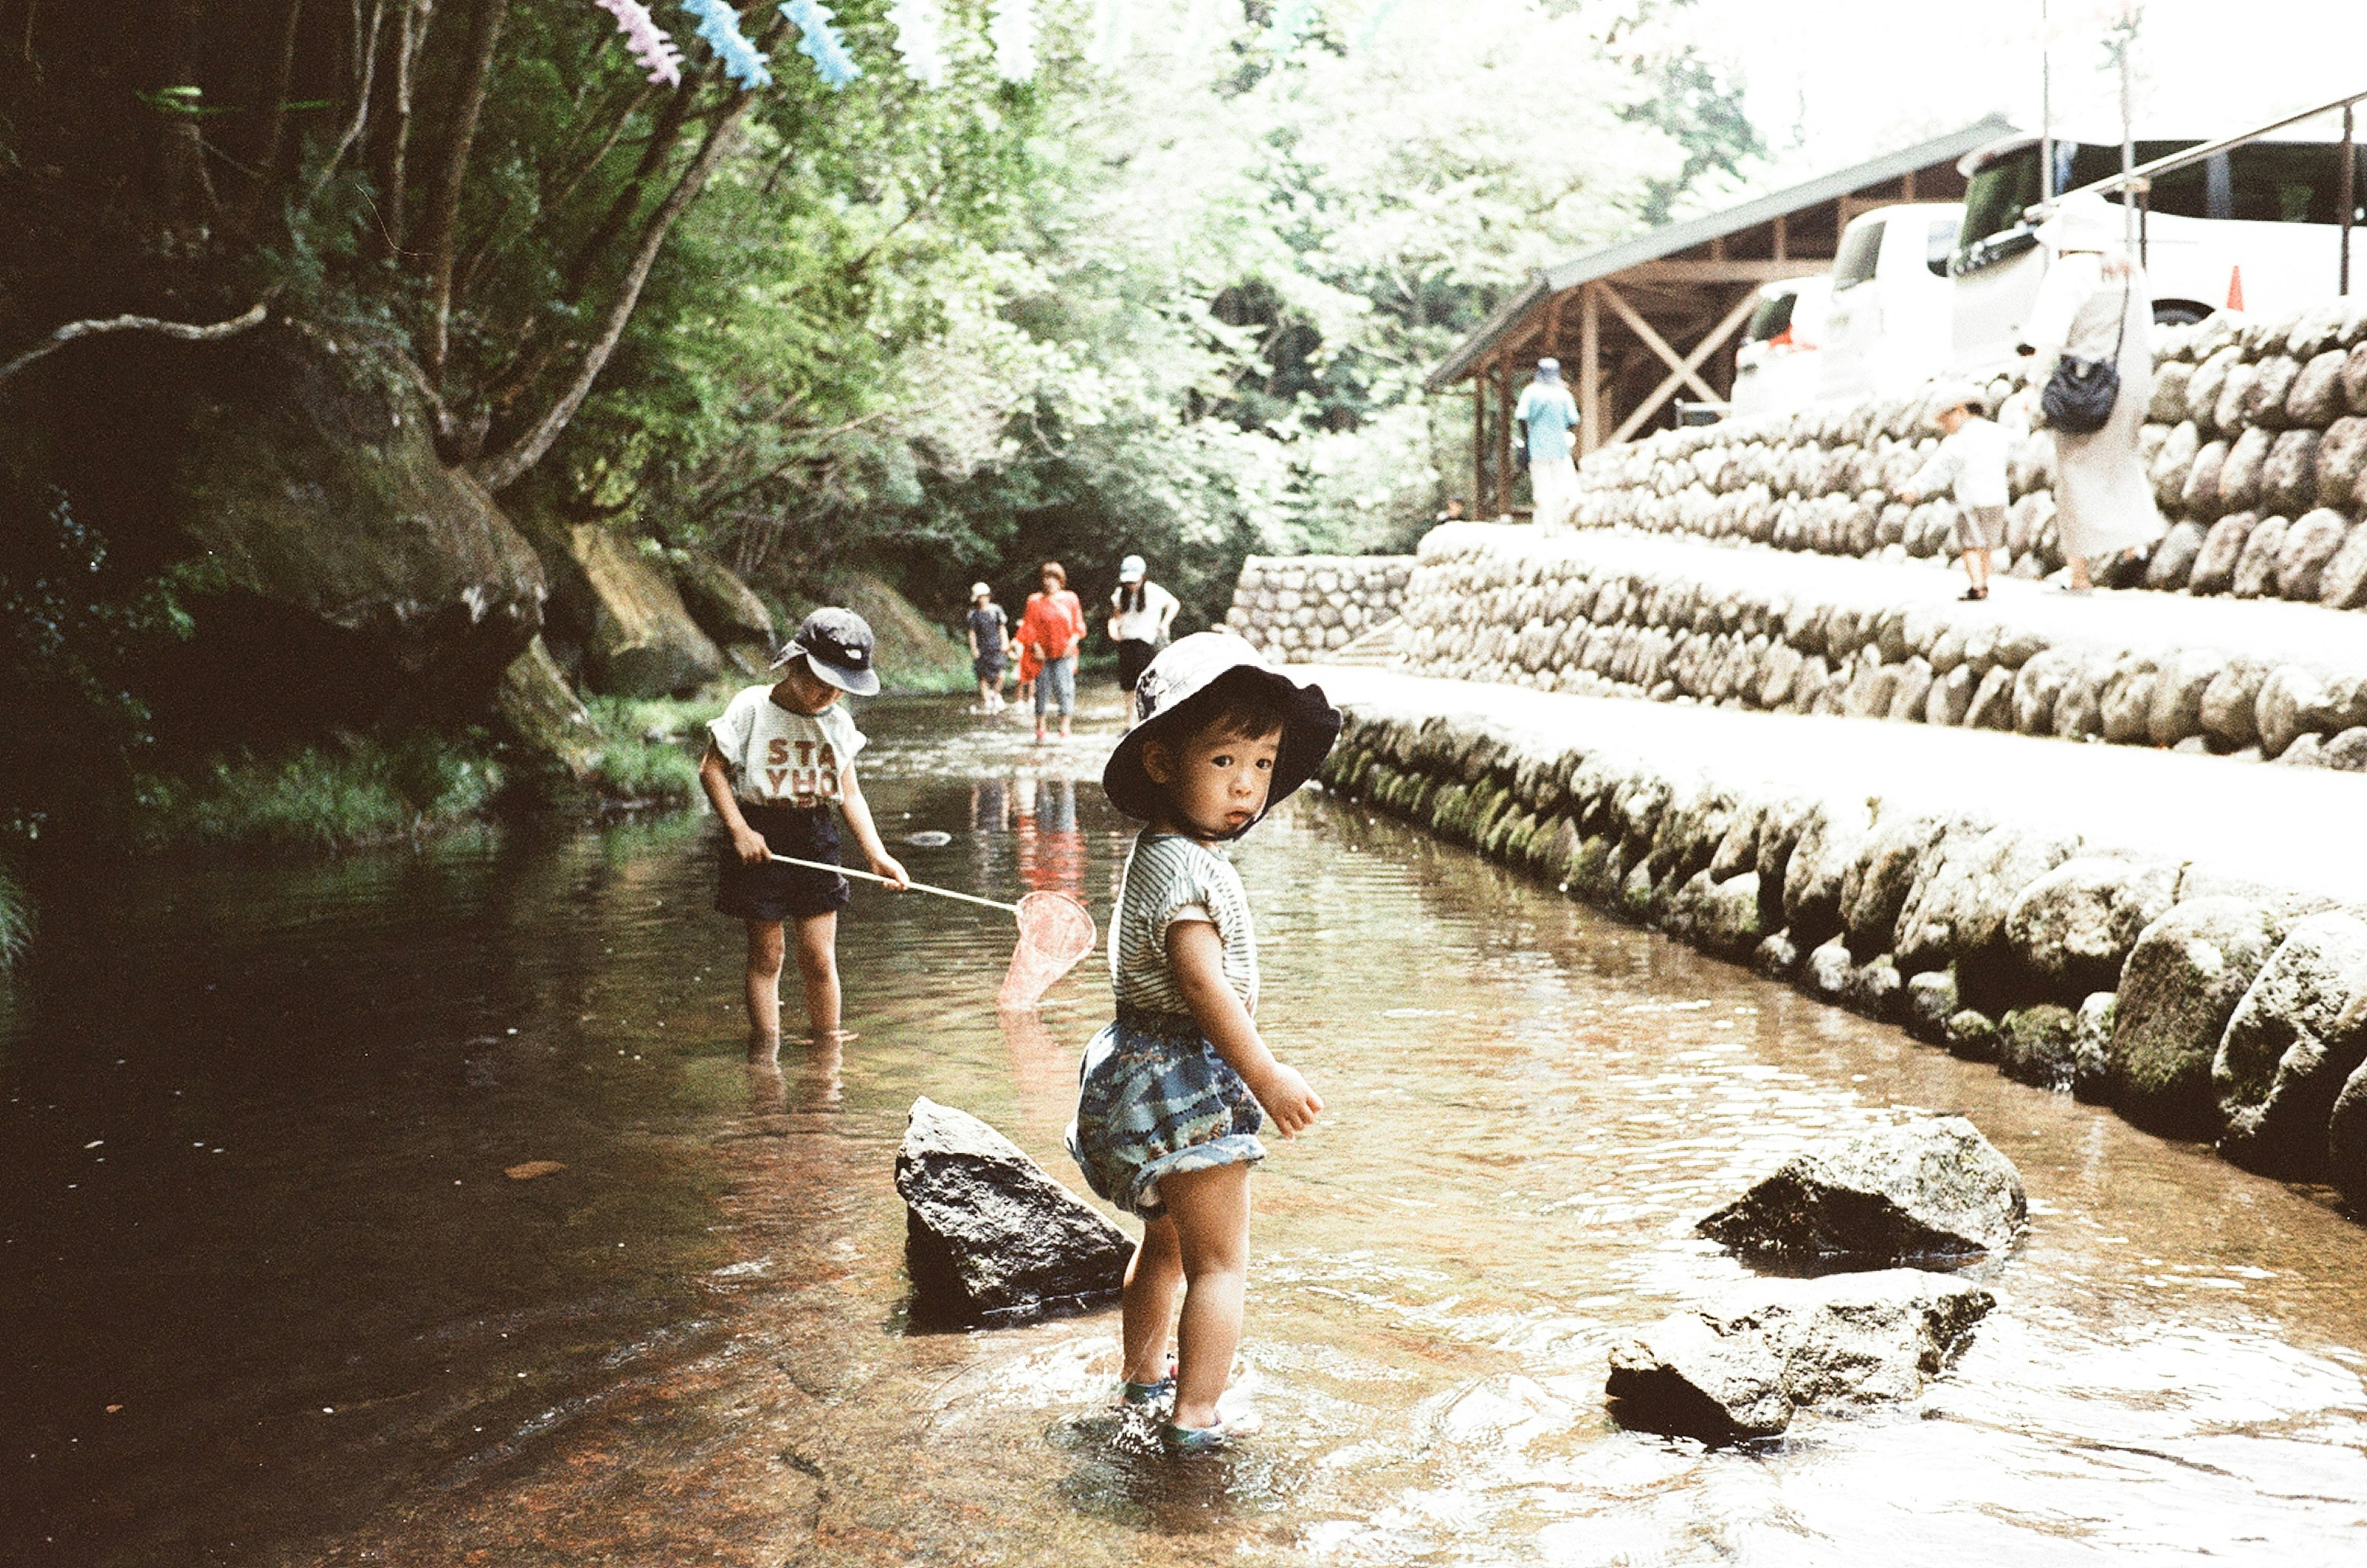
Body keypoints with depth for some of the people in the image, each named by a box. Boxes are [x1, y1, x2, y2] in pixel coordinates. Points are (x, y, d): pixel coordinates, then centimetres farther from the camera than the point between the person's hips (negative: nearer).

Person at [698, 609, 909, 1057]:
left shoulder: (838, 722, 4)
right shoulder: (751, 708, -9)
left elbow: (849, 793, 10)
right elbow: (712, 768, -5)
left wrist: (876, 854, 0)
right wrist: (740, 830, -14)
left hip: (815, 839, 3)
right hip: (760, 841, -3)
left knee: (820, 959, 3)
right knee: (766, 957, 3)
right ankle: (764, 1062, 12)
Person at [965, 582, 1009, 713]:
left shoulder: (996, 610, 4)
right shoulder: (974, 614, 2)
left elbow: (1002, 628, 10)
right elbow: (972, 633, 4)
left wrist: (1005, 642, -1)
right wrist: (974, 649, -3)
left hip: (996, 648, 0)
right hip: (982, 650, 0)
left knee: (1000, 675, -10)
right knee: (984, 677, 2)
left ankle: (995, 693, 17)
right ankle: (985, 702, 13)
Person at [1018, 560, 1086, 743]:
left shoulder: (1070, 599, 7)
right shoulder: (1035, 601, 5)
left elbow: (1078, 625, 10)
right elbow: (1028, 627, 4)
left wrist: (1073, 642, -6)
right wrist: (1035, 646, -8)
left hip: (1064, 654, 0)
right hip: (1043, 654, 0)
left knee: (1064, 688, -7)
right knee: (1042, 689, 0)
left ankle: (1065, 727, -2)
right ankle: (1040, 729, 8)